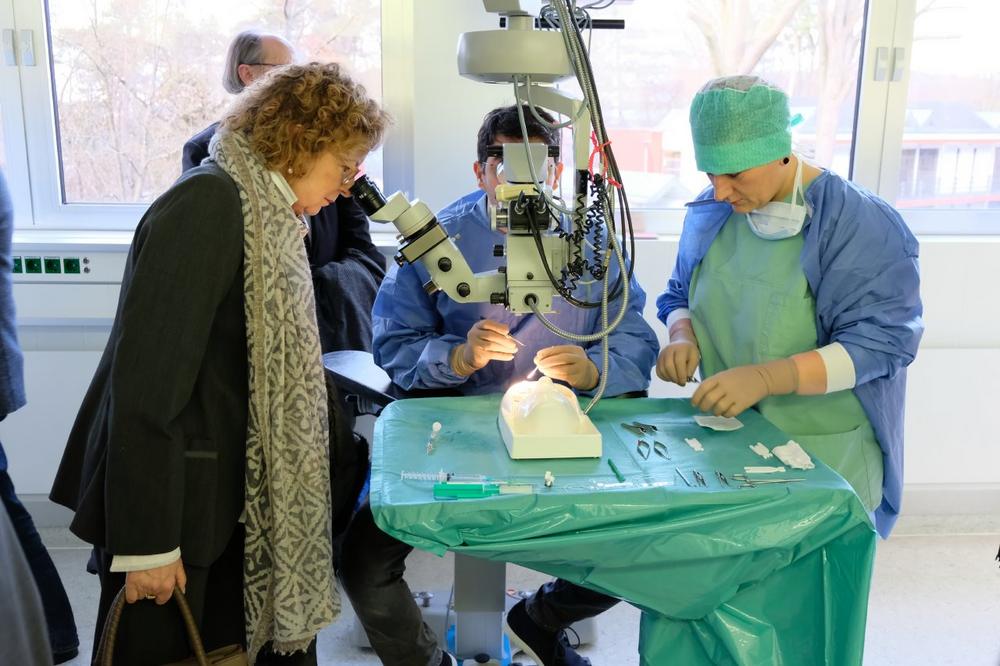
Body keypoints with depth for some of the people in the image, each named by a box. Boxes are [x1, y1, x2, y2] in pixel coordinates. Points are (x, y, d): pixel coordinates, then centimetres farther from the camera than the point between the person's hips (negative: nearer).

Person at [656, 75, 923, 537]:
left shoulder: (857, 224, -14)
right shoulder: (710, 214, 3)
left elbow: (880, 342, -19)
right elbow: (681, 295, 15)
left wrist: (765, 377, -32)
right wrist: (683, 336, -9)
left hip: (823, 454, -4)